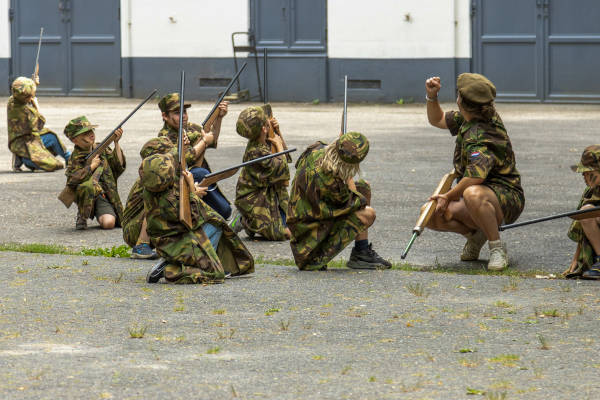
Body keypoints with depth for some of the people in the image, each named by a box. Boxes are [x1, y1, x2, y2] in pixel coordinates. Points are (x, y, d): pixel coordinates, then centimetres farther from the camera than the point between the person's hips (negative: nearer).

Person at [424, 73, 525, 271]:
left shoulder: (481, 136, -25)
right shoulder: (468, 119, 5)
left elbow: (477, 174, -40)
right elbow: (437, 120, 22)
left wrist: (448, 197, -28)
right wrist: (431, 97, 3)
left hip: (506, 199, -9)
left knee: (473, 194, -44)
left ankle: (497, 247, -24)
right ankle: (475, 234, 12)